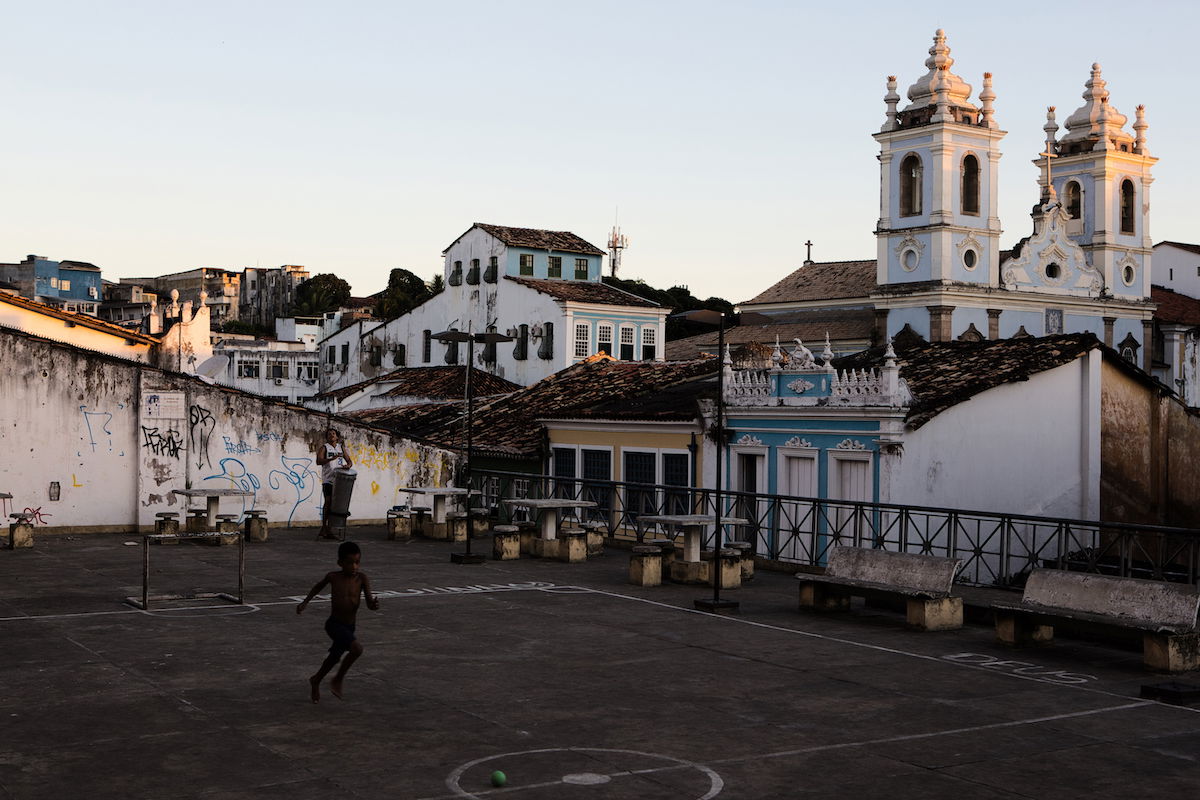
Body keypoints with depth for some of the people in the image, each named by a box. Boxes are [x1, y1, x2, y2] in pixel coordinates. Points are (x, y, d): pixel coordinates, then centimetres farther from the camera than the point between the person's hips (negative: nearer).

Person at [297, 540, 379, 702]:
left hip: (349, 627, 4)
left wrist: (374, 605, -34)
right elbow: (319, 586, 14)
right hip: (334, 624, -4)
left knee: (334, 658, 20)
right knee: (357, 649, -25)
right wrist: (305, 602, 16)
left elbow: (369, 604, -12)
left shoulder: (362, 578, -8)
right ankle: (338, 680, -6)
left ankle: (316, 681, 47)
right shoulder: (333, 577, -9)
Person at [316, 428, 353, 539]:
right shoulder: (324, 448, 3)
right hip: (328, 479, -4)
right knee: (328, 502, -13)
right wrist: (331, 458, -24)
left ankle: (329, 530, 6)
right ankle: (323, 527, -8)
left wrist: (348, 465, -7)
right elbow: (319, 461, -11)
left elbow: (349, 461, 17)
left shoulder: (341, 448, 17)